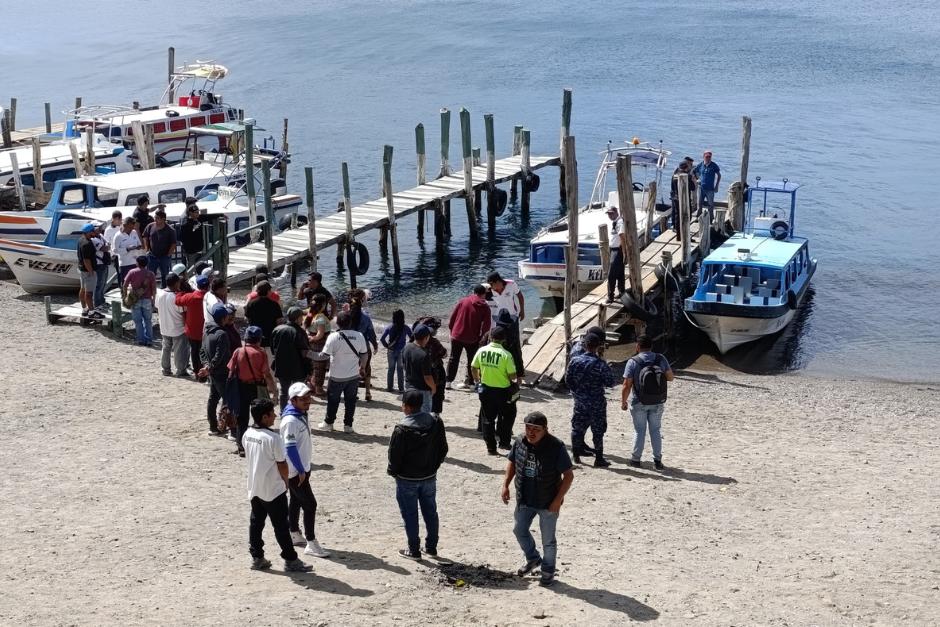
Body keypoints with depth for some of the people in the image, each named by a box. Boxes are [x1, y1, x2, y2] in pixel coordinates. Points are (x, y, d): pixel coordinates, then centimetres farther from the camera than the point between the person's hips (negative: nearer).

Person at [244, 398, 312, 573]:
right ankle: (291, 560, 11)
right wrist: (285, 481, 2)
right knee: (281, 526, 2)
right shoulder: (273, 438, -23)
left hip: (254, 488, 7)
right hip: (273, 490, -7)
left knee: (256, 523, 14)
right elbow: (282, 464, -16)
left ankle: (257, 558, 20)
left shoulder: (248, 435, -1)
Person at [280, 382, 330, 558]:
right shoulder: (290, 420, -23)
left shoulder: (301, 415, 7)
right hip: (295, 471, -9)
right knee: (310, 504, -8)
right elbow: (290, 448, -24)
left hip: (302, 468, 9)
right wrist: (301, 471, -21)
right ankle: (311, 544, -2)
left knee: (296, 501, 20)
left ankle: (294, 534, 33)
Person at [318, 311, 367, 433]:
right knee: (350, 400, 12)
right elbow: (364, 354, 3)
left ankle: (328, 423, 25)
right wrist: (362, 367, 20)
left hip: (337, 376, -2)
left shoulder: (333, 337, -16)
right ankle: (348, 425, 15)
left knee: (333, 400, 14)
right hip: (354, 376, 2)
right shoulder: (359, 336, -7)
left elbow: (325, 355, -15)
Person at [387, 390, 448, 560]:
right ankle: (431, 546, 26)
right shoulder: (435, 423, -5)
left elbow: (394, 455, -15)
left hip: (407, 480, -5)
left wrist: (393, 472, 3)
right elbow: (443, 448, 3)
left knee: (410, 515, 7)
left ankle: (414, 550, 13)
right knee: (430, 512, 16)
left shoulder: (402, 429, -22)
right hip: (429, 477, 5)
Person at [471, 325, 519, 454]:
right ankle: (504, 441, 17)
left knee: (488, 419, 13)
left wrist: (477, 380, 22)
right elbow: (512, 376, -15)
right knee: (508, 415, 20)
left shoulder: (481, 351, -5)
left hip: (485, 389, 4)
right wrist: (515, 380, 9)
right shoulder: (505, 354, -17)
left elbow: (473, 368, 4)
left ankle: (491, 447, 16)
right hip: (502, 391, -3)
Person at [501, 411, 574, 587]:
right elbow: (512, 463, 12)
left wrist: (558, 500, -19)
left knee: (548, 540, 8)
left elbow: (568, 475, -17)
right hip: (525, 500, 5)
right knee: (519, 530, 16)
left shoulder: (556, 447, -21)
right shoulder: (520, 443, -5)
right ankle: (533, 558, 40)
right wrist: (505, 485, 1)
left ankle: (548, 571, 27)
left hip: (548, 503, -5)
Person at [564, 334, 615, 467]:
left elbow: (568, 380, 1)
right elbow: (610, 382, -13)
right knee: (598, 430, 5)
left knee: (577, 427, 16)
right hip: (597, 403, -3)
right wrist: (607, 371, 6)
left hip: (580, 400, 3)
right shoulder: (600, 364, -17)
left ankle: (576, 454, 24)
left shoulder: (574, 361, -6)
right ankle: (599, 459, 7)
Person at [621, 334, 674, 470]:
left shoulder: (633, 362, -14)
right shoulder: (661, 359, -5)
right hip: (657, 403, 2)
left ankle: (636, 459, 16)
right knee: (655, 430, 13)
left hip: (639, 403, -2)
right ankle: (657, 460, 11)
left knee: (639, 431, 10)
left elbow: (627, 385, -14)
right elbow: (670, 377, 2)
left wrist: (623, 401, -2)